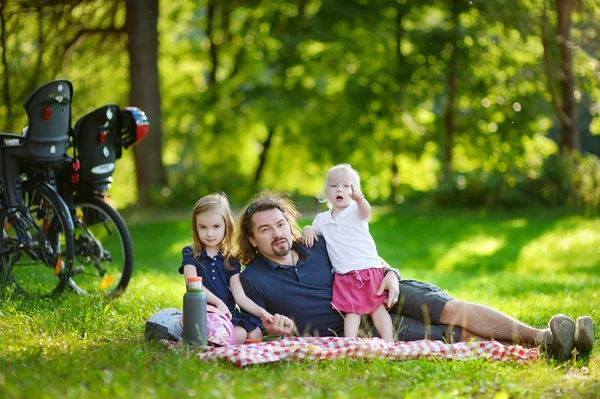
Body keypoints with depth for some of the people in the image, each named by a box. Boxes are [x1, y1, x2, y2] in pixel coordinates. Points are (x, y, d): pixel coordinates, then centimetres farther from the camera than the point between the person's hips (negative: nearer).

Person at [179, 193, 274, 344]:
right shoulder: (190, 254, 3)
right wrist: (218, 302, -29)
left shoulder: (230, 260, 12)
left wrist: (261, 312, -14)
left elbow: (240, 296, 4)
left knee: (255, 335, -21)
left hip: (230, 314, 5)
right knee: (238, 336, -30)